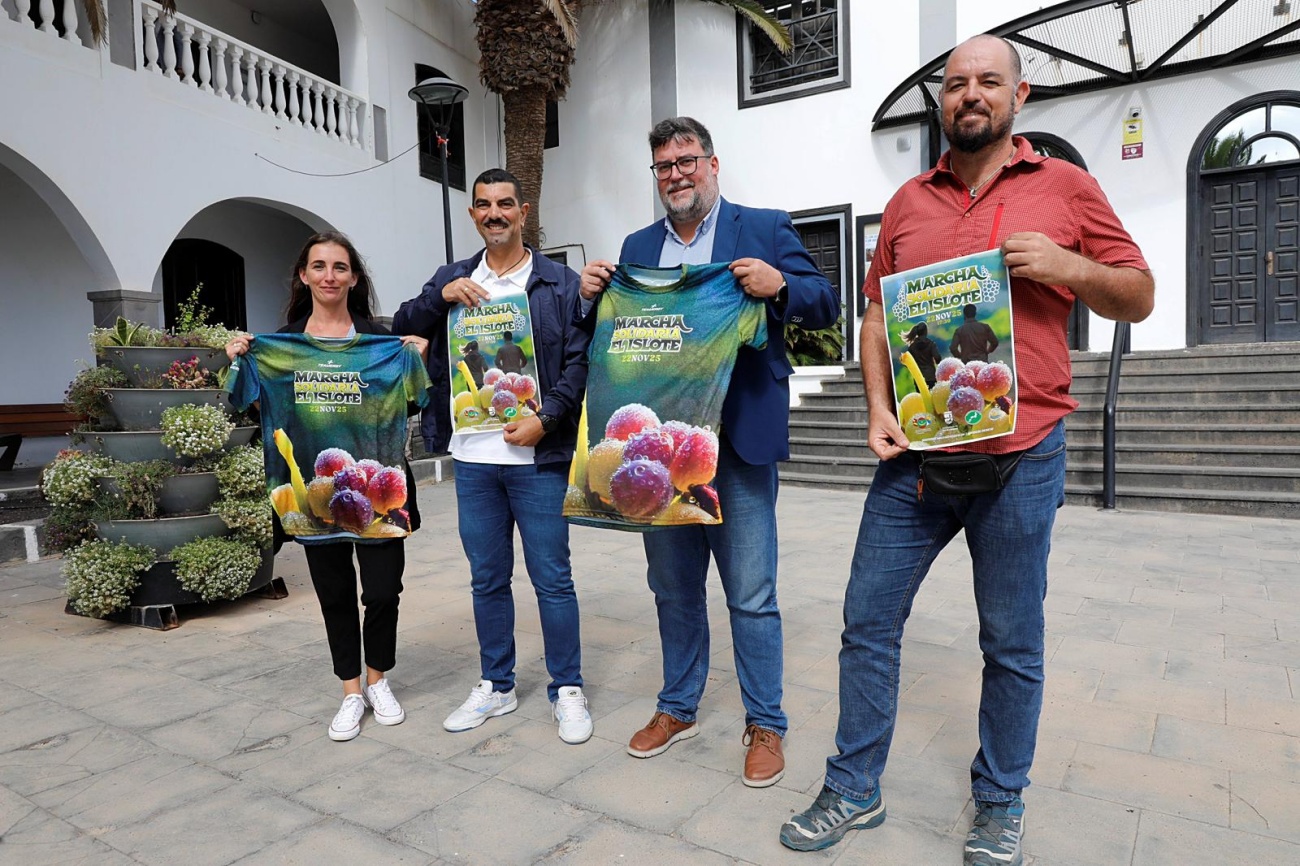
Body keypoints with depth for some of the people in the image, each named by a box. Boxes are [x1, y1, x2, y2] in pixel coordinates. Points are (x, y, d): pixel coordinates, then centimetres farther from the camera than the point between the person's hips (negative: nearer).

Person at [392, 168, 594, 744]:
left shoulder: (560, 284, 2)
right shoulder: (453, 280, 13)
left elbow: (578, 363, -4)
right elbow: (402, 329, 9)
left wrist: (545, 420, -16)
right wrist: (441, 296, -7)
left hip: (537, 457, -3)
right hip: (473, 458, 4)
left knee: (552, 578, 3)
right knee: (487, 579, 14)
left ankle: (566, 690, 19)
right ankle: (496, 686, 29)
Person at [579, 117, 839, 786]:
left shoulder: (764, 228, 3)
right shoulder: (637, 246, 15)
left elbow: (826, 305, -3)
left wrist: (779, 286, -22)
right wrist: (593, 295, -6)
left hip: (738, 441, -4)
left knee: (751, 594, 2)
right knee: (673, 585, 16)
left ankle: (765, 724, 21)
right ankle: (678, 707, 34)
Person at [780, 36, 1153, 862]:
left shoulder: (1066, 187, 5)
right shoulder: (909, 201, 12)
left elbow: (1139, 297, 8)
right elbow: (878, 312, 12)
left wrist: (1067, 268, -12)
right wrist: (879, 408, -2)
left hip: (1021, 460, -2)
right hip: (914, 454, 3)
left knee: (1013, 644, 9)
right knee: (868, 622, 6)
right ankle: (854, 790, 23)